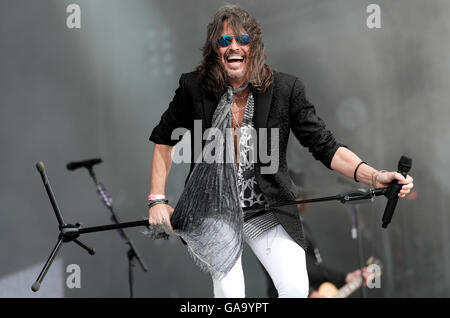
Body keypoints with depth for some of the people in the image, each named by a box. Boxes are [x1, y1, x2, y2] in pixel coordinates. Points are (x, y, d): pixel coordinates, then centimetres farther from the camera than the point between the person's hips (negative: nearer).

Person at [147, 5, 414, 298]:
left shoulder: (286, 89, -10)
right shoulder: (194, 87, -9)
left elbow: (324, 145, -11)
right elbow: (164, 139, 5)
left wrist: (374, 177, -26)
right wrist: (157, 199, -2)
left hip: (268, 208, 1)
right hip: (213, 209, -1)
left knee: (296, 287, -9)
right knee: (230, 293, -12)